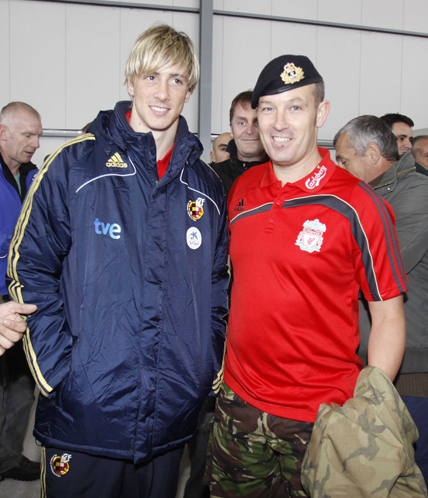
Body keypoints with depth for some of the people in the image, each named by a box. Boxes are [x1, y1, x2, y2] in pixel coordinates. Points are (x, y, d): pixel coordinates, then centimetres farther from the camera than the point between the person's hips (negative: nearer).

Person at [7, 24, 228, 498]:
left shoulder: (205, 185, 6)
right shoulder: (75, 165, -6)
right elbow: (31, 269, -6)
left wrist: (209, 369, 5)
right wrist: (58, 370, -12)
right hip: (84, 410, -3)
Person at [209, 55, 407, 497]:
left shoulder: (357, 206, -13)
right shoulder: (241, 189, 1)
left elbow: (388, 315, -9)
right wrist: (221, 369, 11)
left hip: (320, 420, -4)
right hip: (238, 406, 5)